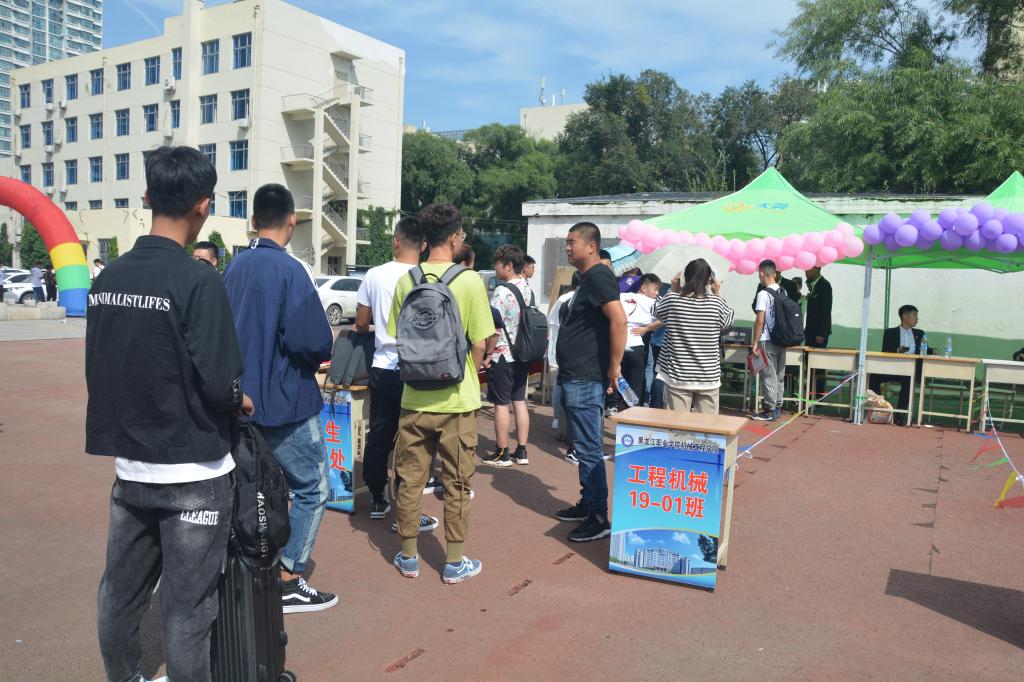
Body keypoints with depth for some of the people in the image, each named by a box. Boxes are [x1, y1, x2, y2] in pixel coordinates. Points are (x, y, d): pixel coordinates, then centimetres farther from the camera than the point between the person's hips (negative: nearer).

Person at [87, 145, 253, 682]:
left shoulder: (107, 277, 3)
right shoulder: (197, 280, -18)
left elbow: (98, 370, 10)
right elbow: (219, 383, -21)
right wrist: (239, 401, 0)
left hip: (129, 467, 7)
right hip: (192, 474, -6)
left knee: (120, 593, 20)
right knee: (186, 608, 5)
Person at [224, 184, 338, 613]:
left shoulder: (235, 268, 5)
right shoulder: (288, 270, -18)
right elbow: (315, 342, -23)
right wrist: (320, 354, -3)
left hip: (245, 401, 8)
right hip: (285, 403, -8)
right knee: (312, 489, 6)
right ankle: (290, 583, 9)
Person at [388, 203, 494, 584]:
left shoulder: (406, 281, -2)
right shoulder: (469, 281, -11)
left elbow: (397, 338, 4)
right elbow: (479, 345, -10)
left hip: (414, 398, 3)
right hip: (456, 399, -3)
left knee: (410, 479, 14)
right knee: (457, 484, 10)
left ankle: (408, 557, 26)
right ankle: (455, 563, 20)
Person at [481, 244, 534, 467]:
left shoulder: (502, 291, -18)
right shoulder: (527, 288, 6)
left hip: (502, 356, -7)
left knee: (501, 404, 2)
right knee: (519, 401, 12)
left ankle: (502, 454, 10)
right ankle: (521, 451, 17)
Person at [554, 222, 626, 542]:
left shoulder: (598, 276, -14)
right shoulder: (586, 278, 17)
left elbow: (619, 319, -26)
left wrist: (614, 366, -22)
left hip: (586, 380, -10)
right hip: (574, 377, 10)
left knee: (588, 448, -5)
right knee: (583, 446, 17)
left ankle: (598, 518, 3)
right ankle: (587, 504, 28)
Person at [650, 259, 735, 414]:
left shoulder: (672, 299, -8)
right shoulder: (716, 303, -7)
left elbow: (658, 313, 13)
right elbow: (729, 319, 14)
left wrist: (673, 290, 15)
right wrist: (718, 294, 15)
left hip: (677, 375, 0)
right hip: (708, 376, 0)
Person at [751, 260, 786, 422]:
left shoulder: (763, 294, -13)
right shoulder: (782, 292, 7)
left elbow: (760, 320, -16)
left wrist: (755, 343, -12)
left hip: (767, 341, -7)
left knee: (769, 375, -2)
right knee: (779, 375, 12)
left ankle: (770, 411, 1)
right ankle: (777, 407, 20)